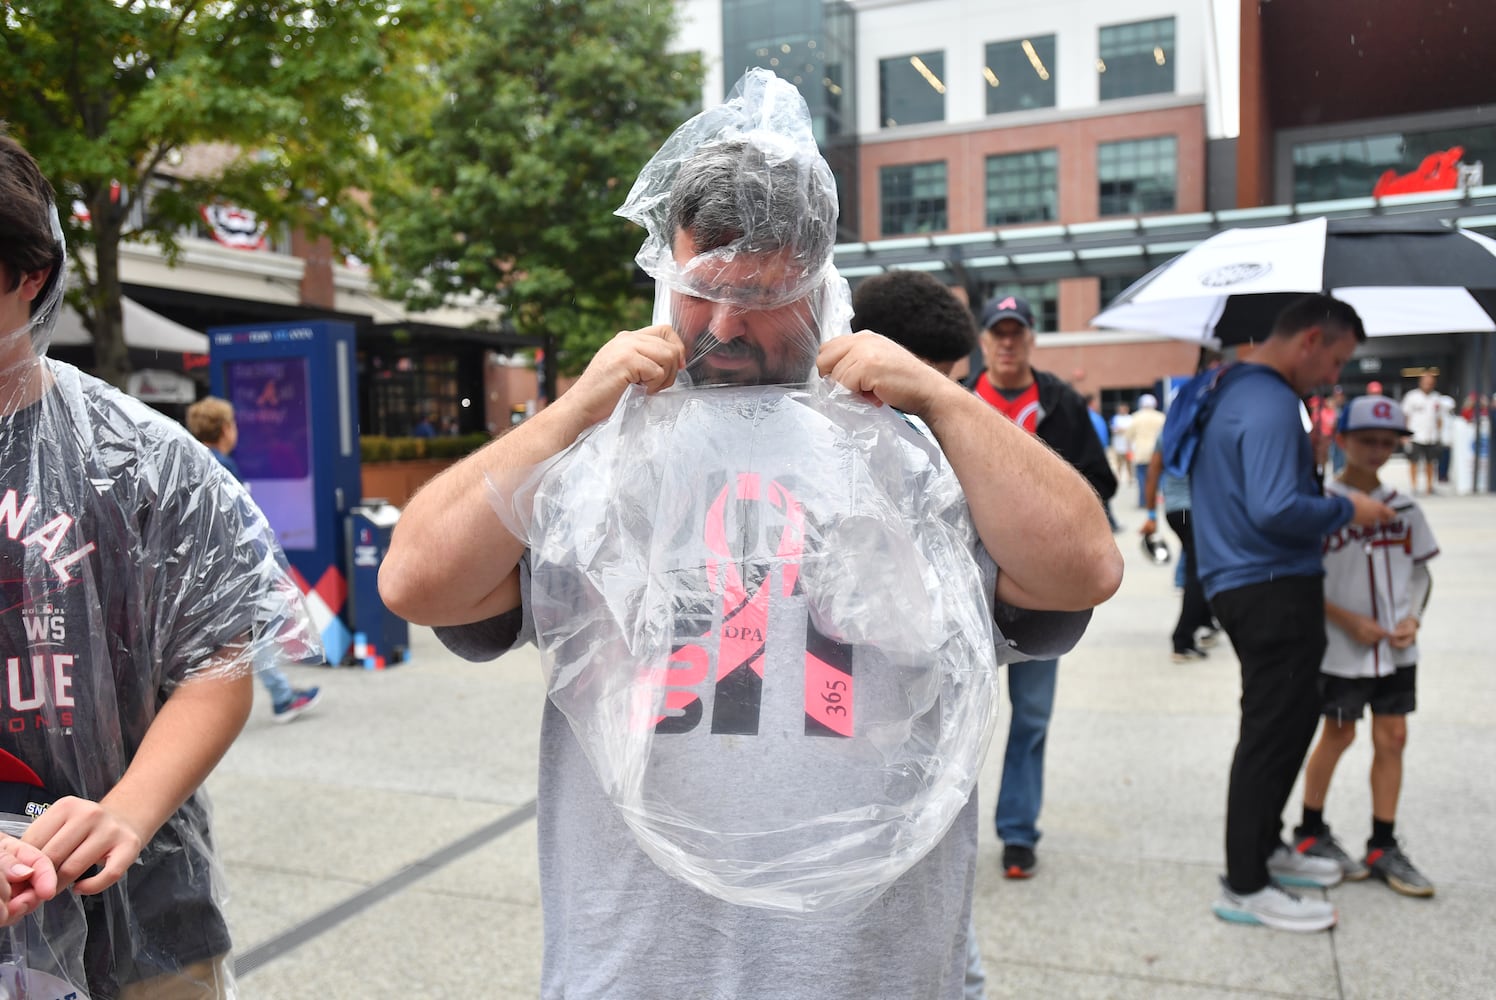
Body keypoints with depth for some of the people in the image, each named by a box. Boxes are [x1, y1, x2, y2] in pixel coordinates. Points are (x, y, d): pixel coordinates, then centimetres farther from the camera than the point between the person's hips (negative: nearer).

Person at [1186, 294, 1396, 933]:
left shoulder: (1232, 390, 15)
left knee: (1290, 720, 21)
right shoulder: (1271, 405, -18)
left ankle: (1264, 847, 34)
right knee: (1273, 734, -2)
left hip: (1244, 584, 11)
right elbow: (1275, 510, -27)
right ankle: (1245, 887, 9)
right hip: (1273, 591, -10)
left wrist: (1328, 506, 18)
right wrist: (1347, 510, -12)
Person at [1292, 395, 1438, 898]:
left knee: (1392, 737, 7)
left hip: (1396, 649, 5)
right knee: (1338, 735, 7)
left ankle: (1383, 847, 19)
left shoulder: (1405, 509, 4)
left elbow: (1420, 571, 11)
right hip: (1342, 648, -4)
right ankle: (1310, 833, 25)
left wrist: (1413, 618, -5)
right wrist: (1350, 620, -16)